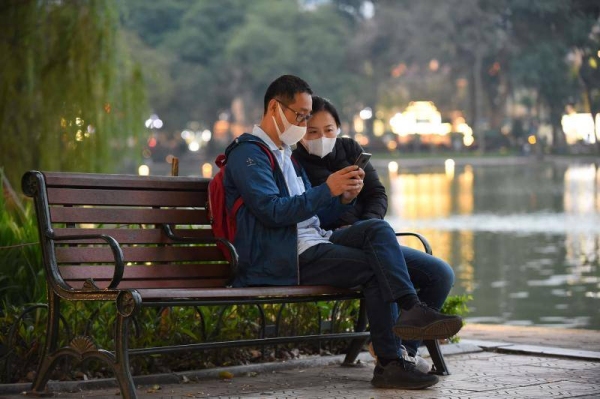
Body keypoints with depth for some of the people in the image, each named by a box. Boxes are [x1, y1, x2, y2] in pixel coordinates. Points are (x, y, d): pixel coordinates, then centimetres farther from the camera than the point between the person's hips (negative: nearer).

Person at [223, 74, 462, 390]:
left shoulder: (285, 156, 27)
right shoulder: (248, 154, -5)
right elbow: (273, 211, -19)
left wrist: (345, 198, 2)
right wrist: (327, 189, -20)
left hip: (313, 243, 9)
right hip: (284, 258, -9)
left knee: (377, 228, -14)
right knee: (377, 268, -19)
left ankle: (412, 309, -24)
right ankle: (388, 364, -21)